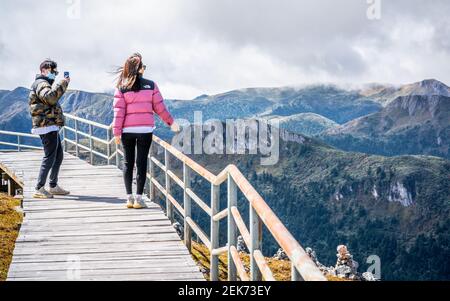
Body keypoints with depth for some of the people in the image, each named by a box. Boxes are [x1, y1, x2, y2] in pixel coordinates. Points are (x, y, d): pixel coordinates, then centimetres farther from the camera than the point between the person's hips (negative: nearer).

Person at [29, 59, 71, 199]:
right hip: (47, 126, -11)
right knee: (49, 157, -11)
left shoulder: (45, 84, 25)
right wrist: (62, 84, -25)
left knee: (59, 156, 16)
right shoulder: (41, 84, -9)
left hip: (51, 127, 11)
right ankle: (39, 189, -12)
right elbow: (50, 97, -29)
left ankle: (53, 186, 22)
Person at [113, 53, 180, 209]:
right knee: (141, 162, 2)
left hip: (127, 130, 1)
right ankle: (138, 198, 0)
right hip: (145, 129, 0)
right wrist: (171, 122, 17)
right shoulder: (151, 85, 1)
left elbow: (119, 111, -5)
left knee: (128, 162, 10)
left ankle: (129, 197, 9)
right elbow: (159, 107, 4)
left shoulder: (121, 87, 0)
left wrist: (117, 132, -2)